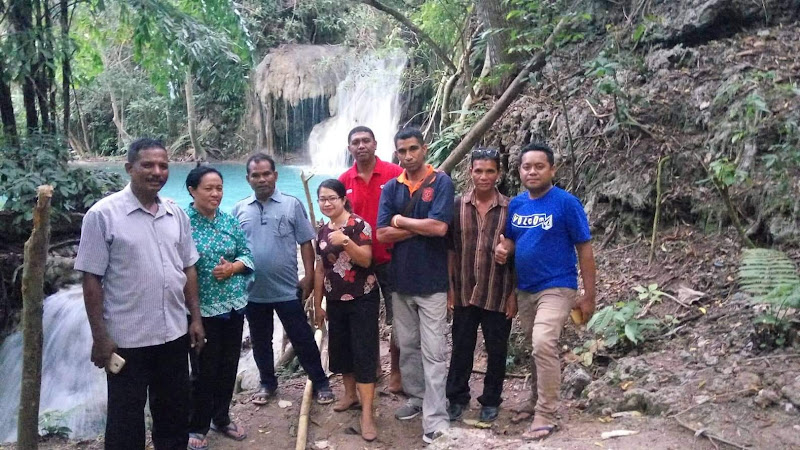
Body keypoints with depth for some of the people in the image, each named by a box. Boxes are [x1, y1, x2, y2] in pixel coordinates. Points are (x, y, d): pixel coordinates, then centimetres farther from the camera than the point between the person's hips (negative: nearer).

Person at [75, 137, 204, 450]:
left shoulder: (177, 214, 4)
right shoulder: (103, 214, -11)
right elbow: (91, 278, -11)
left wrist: (195, 318, 8)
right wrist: (99, 336, -12)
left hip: (174, 333, 5)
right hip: (127, 338, -5)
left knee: (175, 412, 18)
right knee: (126, 419, 10)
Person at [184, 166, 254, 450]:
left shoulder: (230, 221, 4)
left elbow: (247, 255, 8)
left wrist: (232, 268, -13)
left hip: (233, 306, 5)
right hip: (201, 310, -5)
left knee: (228, 367, 16)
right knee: (204, 371, 6)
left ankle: (221, 418, 35)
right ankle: (197, 427, 25)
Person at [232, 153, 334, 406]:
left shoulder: (292, 205, -2)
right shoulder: (240, 210, 4)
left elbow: (306, 243, -2)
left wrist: (309, 277, -7)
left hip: (287, 289, -3)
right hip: (253, 290, 3)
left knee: (302, 339, 5)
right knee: (260, 341, 16)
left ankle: (320, 383, 18)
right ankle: (267, 383, 34)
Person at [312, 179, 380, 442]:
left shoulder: (358, 225, -11)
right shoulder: (322, 232, 8)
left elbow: (366, 260, -18)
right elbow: (320, 270, 12)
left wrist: (346, 241, -33)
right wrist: (317, 304, 14)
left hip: (362, 299, -6)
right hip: (335, 301, 6)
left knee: (363, 352, -6)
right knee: (340, 349, 13)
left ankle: (367, 415, -4)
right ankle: (351, 395, 34)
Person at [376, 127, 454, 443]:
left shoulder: (441, 182, -7)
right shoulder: (391, 188, 4)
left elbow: (439, 227, -19)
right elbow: (382, 234, -5)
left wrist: (401, 221, -7)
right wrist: (420, 227, -12)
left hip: (431, 281, -4)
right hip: (400, 279, 5)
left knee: (433, 352, -1)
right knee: (407, 346, 15)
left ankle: (436, 420, 2)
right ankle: (415, 399, 31)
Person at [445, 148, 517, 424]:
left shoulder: (510, 208, -4)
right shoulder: (457, 206, -1)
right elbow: (450, 250, 4)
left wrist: (514, 294, -4)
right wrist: (449, 288, 2)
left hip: (498, 294, -1)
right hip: (464, 292, 1)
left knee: (496, 350, 10)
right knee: (461, 347, 11)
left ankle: (491, 401, 28)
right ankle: (457, 398, 27)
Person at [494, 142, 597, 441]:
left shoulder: (566, 203, -12)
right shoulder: (515, 204, 4)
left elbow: (584, 249, -9)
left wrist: (589, 296, -10)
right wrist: (503, 249, -9)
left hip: (556, 288, -6)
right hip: (524, 289, 6)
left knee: (543, 345, -21)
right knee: (536, 349, 16)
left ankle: (545, 416, -10)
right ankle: (541, 398, 34)